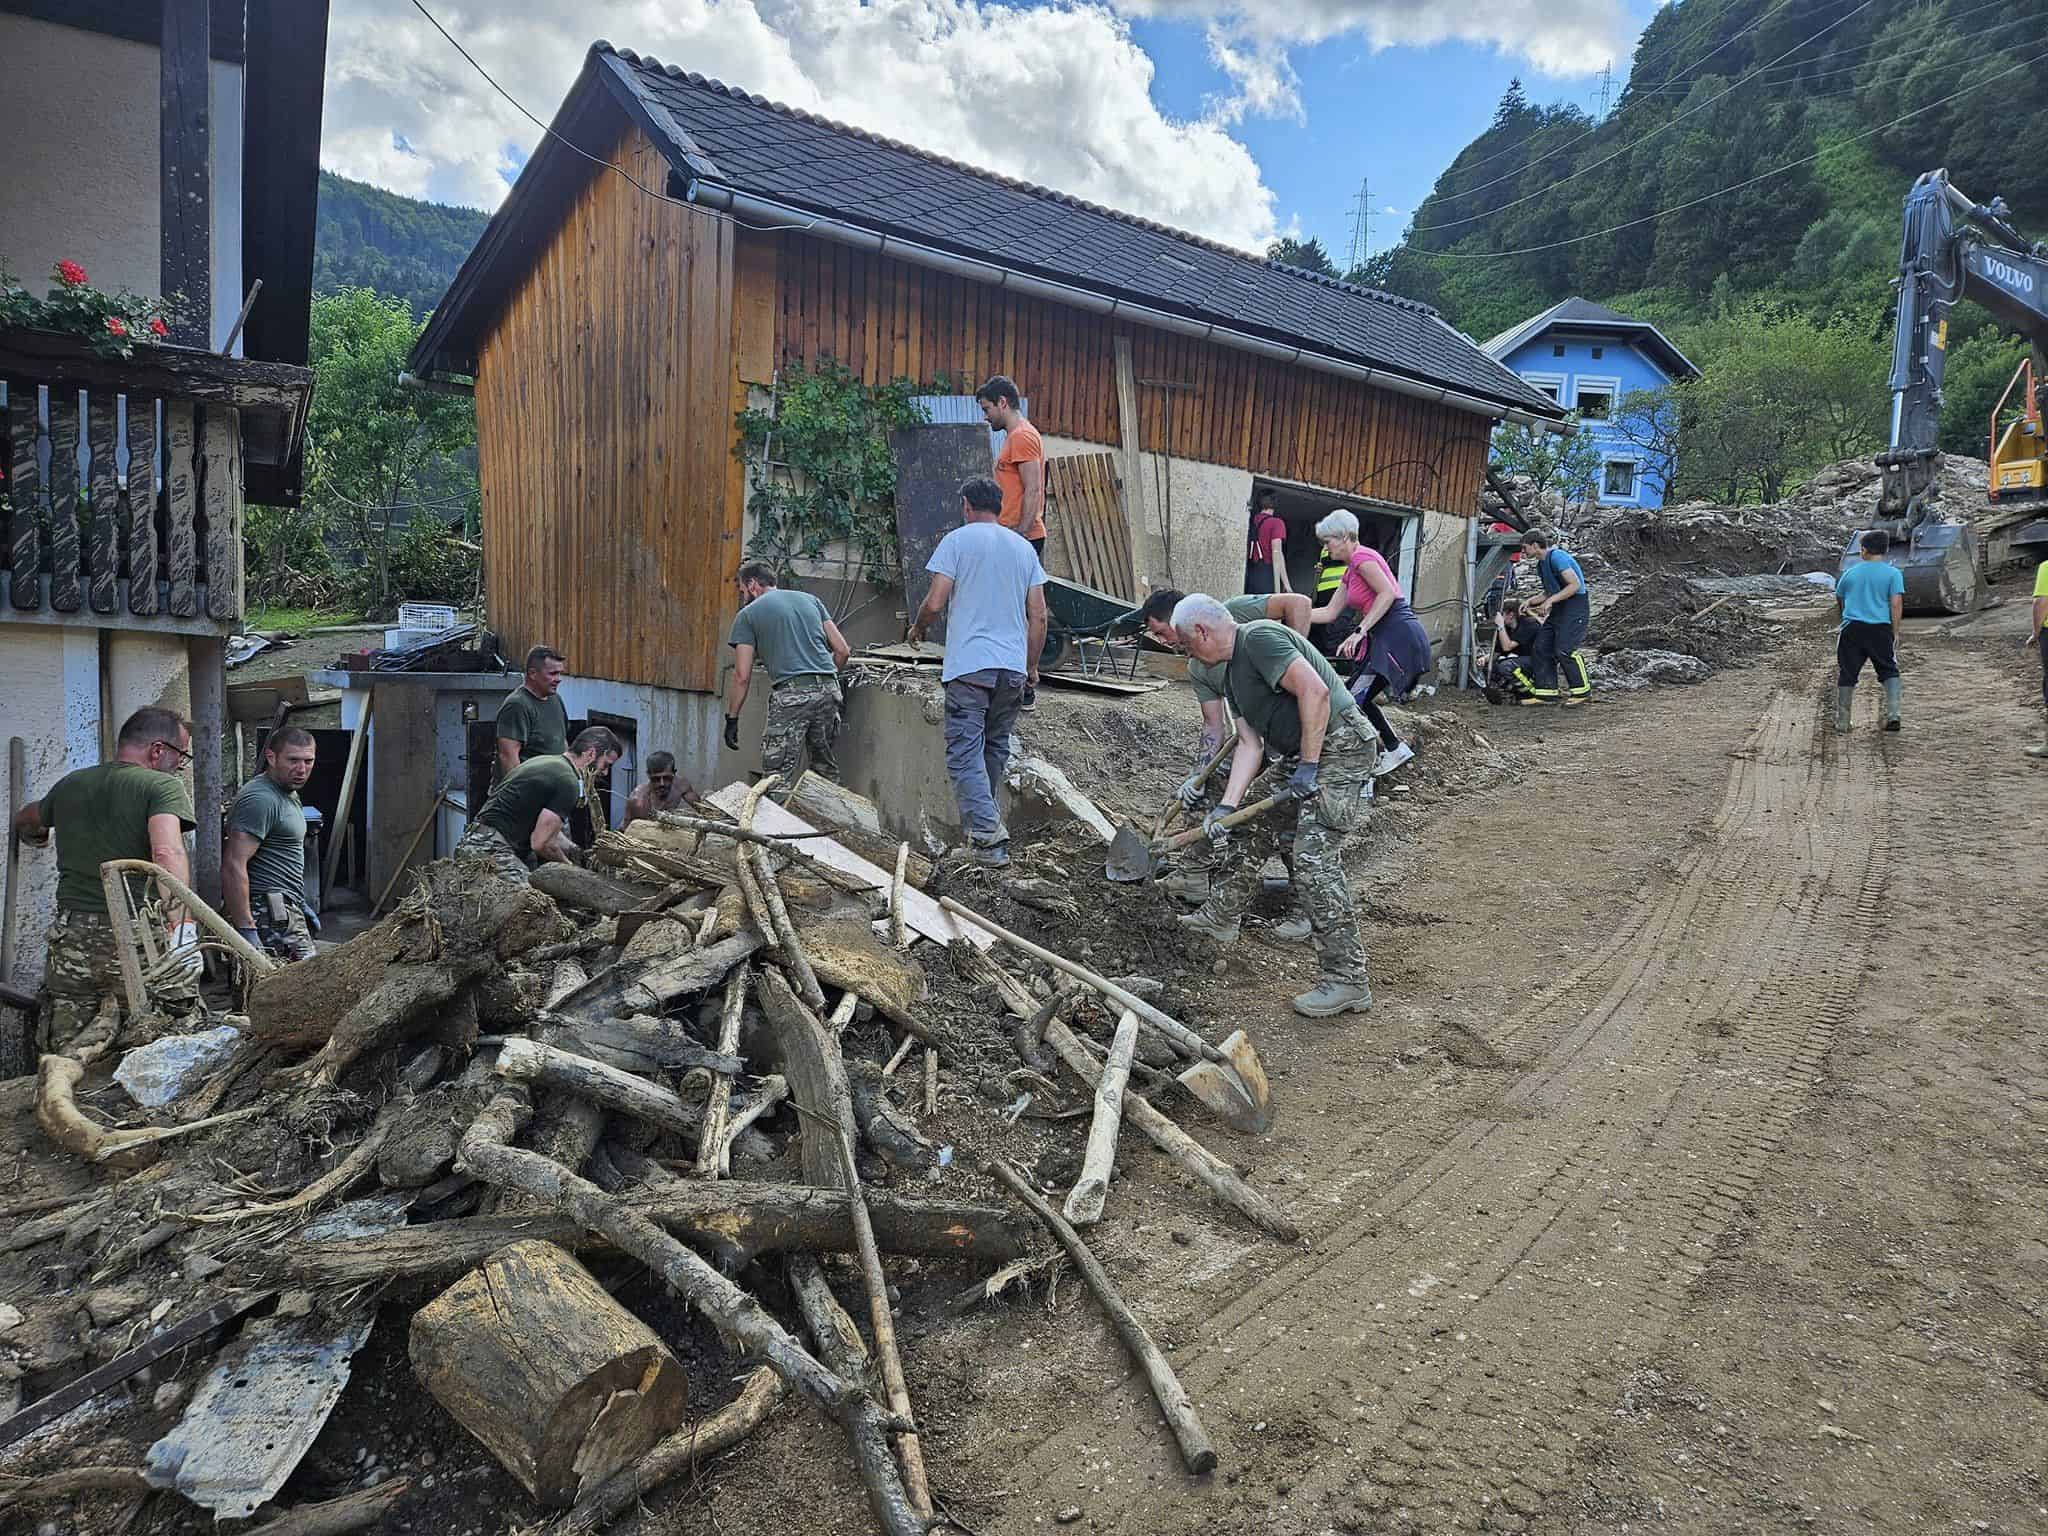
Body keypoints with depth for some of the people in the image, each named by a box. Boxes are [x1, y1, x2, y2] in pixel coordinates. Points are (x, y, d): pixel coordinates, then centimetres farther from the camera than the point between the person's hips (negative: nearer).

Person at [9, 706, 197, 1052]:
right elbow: (167, 852, -24)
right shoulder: (163, 785, -6)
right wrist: (181, 922, -29)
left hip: (72, 936, 6)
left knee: (65, 1048, 13)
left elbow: (24, 820, 37)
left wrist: (36, 834, 60)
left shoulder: (71, 784, 15)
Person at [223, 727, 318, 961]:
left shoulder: (289, 794, 18)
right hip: (271, 919, -10)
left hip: (288, 912, 10)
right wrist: (246, 930, -25)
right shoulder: (260, 799, -15)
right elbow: (233, 866, -23)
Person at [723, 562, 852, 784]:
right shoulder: (810, 599, 22)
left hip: (790, 693, -5)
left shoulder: (748, 614, 9)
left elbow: (742, 676, 3)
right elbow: (842, 650, 16)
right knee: (826, 769, 15)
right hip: (829, 689, 5)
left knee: (778, 777, -3)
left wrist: (731, 718, 10)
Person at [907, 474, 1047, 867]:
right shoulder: (1023, 548, 15)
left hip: (969, 665, -5)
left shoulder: (957, 541, 0)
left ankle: (987, 831, -18)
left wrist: (917, 628, 13)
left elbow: (935, 603, -7)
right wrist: (1032, 665, 20)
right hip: (1013, 666, 5)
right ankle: (977, 824, 27)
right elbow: (1038, 617, 12)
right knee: (995, 748, 16)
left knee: (965, 751, -5)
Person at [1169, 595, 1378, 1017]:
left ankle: (1347, 982, -9)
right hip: (1297, 757, 11)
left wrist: (1308, 766, -22)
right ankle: (1220, 917, 36)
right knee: (1253, 830, 18)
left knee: (1314, 860, -14)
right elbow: (1250, 745, 10)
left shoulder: (1260, 638, -15)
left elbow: (1314, 691, -25)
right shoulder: (1233, 675, 16)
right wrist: (1226, 806, -1)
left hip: (1337, 749, -11)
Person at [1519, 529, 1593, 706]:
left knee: (1565, 649, -16)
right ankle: (1545, 692, 6)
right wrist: (1531, 602, 11)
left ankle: (1583, 691, -2)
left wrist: (1550, 600, -23)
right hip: (1559, 609, 10)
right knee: (1541, 648, 3)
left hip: (1576, 607, -10)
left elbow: (1575, 585, -23)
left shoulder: (1557, 557, -17)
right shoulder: (1541, 564, 13)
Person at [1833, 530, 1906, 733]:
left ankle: (1842, 723, 8)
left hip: (1852, 627, 1)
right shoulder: (1893, 573, 2)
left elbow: (1839, 601, 22)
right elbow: (1896, 604, -5)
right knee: (1889, 671, 12)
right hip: (1881, 628, -1)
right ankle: (1893, 714, -2)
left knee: (1846, 675, 5)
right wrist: (1895, 632, -1)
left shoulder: (1850, 573, 10)